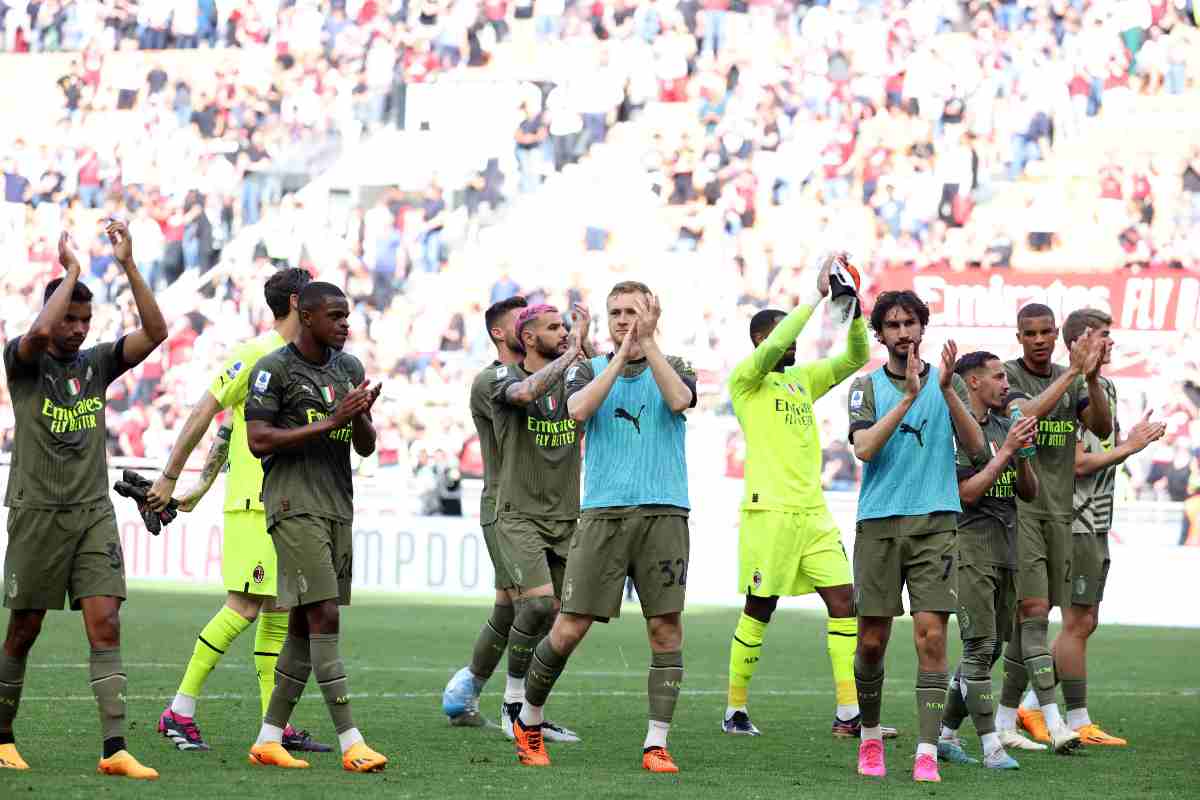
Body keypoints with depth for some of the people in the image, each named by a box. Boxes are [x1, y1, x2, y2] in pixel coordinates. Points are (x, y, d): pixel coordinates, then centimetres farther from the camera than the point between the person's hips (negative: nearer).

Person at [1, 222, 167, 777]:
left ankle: (115, 750, -16)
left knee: (105, 625, -9)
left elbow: (155, 331, -2)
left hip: (94, 513, 3)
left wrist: (127, 263, -7)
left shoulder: (97, 363, 9)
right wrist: (70, 268, -16)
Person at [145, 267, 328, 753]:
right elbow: (204, 413, -10)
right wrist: (168, 479, -9)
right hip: (253, 503, -9)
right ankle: (180, 711, -5)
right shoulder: (256, 354, -10)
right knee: (244, 608, -11)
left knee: (277, 610, 7)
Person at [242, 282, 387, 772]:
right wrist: (327, 423, -17)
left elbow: (366, 447, 16)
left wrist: (361, 416, -7)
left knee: (304, 625, 7)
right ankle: (350, 743, -17)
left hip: (338, 507, 7)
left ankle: (268, 739, 13)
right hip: (294, 506, -7)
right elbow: (258, 440, -12)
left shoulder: (349, 368, 15)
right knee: (324, 617, -14)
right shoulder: (275, 369, -6)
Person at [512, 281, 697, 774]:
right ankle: (528, 723, 16)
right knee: (569, 629, -3)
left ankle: (657, 745, 1)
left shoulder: (674, 368, 11)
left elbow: (679, 399, -13)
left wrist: (648, 344, -14)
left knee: (666, 628, -4)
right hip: (603, 512, 0)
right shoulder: (591, 369, 11)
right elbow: (578, 410, -10)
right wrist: (621, 356, -11)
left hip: (663, 512, 0)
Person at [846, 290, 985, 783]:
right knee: (872, 640, 4)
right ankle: (870, 737, 25)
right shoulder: (867, 386, 6)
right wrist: (909, 396, -18)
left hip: (935, 522, 0)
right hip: (878, 524, 0)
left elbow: (974, 446, -4)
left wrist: (946, 389, -16)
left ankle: (927, 752, -9)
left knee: (931, 633, -10)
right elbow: (864, 448, -11)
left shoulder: (947, 382, 8)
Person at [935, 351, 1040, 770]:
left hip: (1004, 550, 8)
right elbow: (968, 493, -16)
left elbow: (1029, 492, 16)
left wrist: (1023, 453, -1)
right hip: (971, 549, -8)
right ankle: (991, 746, -12)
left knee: (989, 649, 9)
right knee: (980, 647, -11)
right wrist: (1006, 451, -16)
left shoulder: (1003, 425, 15)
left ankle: (944, 734, 18)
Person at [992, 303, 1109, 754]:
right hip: (1018, 509, -6)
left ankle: (1004, 718, 17)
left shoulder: (1071, 380, 12)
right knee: (1035, 609, -14)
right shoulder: (1007, 376, -5)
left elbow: (1102, 428, 0)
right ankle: (1052, 721, -21)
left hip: (1058, 510, 6)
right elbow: (1026, 413, -25)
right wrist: (1072, 372, -27)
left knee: (1028, 616, 8)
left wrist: (1092, 377, -15)